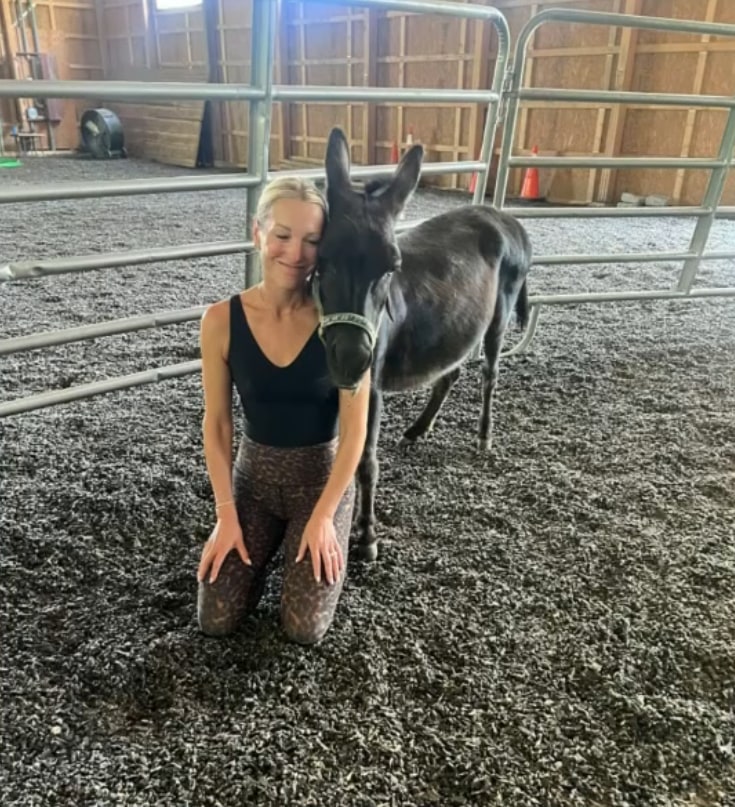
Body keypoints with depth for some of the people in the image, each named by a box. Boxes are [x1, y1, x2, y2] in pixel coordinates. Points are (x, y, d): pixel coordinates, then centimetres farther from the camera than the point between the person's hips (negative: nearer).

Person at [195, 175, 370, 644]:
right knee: (215, 620, 2)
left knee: (305, 629, -1)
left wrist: (323, 517, -13)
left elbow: (355, 430, -15)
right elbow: (217, 424, -6)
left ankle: (321, 538, 27)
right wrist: (226, 514, -8)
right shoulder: (222, 321, -13)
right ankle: (269, 542, 29)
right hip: (253, 473, 2)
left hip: (323, 476, -2)